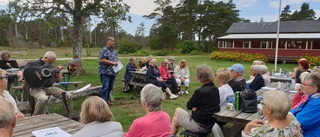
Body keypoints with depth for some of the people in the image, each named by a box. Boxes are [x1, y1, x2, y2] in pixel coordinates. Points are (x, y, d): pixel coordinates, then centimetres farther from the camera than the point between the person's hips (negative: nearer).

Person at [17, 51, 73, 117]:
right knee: (43, 99, -40)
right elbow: (19, 73, -4)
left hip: (50, 87, 6)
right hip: (37, 88, -5)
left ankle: (69, 117, 4)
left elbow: (58, 79, 19)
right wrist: (22, 75, -28)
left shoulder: (50, 66, 17)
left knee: (68, 96, -11)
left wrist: (58, 71, 0)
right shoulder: (33, 64, 1)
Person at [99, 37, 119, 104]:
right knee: (105, 87, -9)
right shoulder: (104, 50, -9)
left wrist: (117, 63, 4)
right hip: (105, 72, -8)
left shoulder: (114, 51, 17)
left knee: (110, 87, 12)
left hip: (113, 72, 8)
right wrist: (112, 62, -20)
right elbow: (101, 60, -19)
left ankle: (107, 99, 23)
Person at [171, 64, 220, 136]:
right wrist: (197, 106, -3)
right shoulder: (216, 90, -1)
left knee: (177, 110, 17)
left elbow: (189, 105, -11)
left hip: (199, 126, -7)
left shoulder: (200, 91, -24)